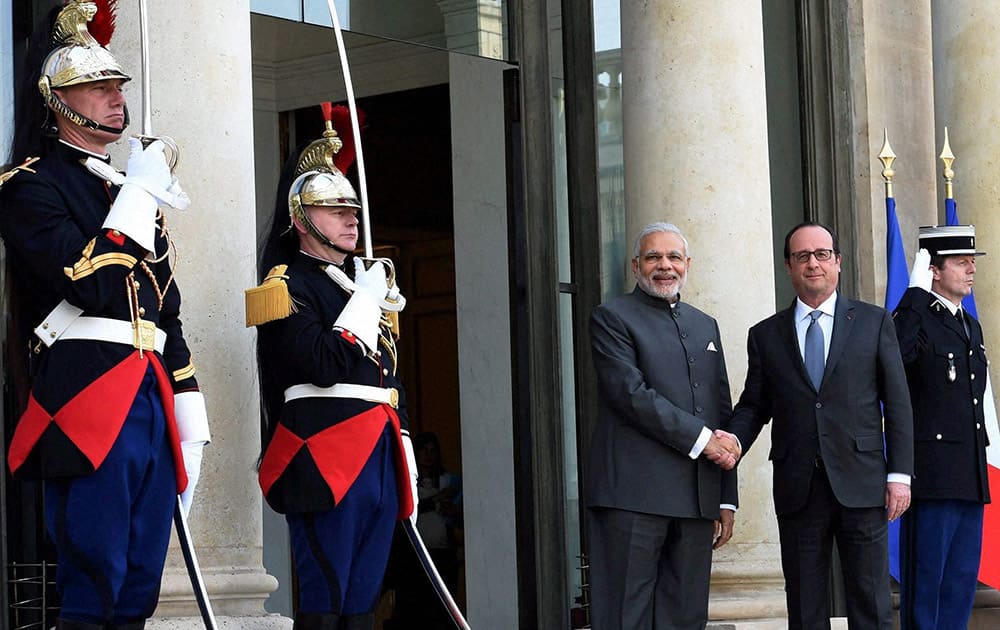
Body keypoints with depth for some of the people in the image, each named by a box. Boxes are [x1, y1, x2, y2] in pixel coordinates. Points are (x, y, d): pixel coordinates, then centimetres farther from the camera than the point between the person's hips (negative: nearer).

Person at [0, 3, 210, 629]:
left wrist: (189, 419, 17)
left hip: (151, 397, 8)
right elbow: (90, 286, -15)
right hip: (88, 401, -8)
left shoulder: (136, 194, 24)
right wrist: (137, 195, -7)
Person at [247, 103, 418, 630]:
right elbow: (324, 366, -18)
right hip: (325, 461, -8)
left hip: (378, 457, 8)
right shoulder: (289, 287, -3)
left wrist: (404, 460, 19)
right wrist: (365, 300, -9)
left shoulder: (369, 280, 22)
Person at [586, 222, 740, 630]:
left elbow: (723, 413, 21)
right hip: (633, 495, -6)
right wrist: (701, 438, -12)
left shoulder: (705, 326, 22)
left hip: (697, 500, 6)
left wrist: (727, 499, 15)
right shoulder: (612, 317, 3)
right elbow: (632, 394, -11)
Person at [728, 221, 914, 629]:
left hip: (861, 486, -1)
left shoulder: (875, 323, 7)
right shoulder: (765, 335, 11)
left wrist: (900, 474, -2)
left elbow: (898, 404, 5)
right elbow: (753, 406, 11)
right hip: (798, 489, 1)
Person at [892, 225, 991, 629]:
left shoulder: (970, 326, 19)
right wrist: (916, 292, -25)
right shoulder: (915, 319, -7)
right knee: (925, 580, -4)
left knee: (962, 581, 10)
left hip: (970, 478, 8)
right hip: (932, 473, -8)